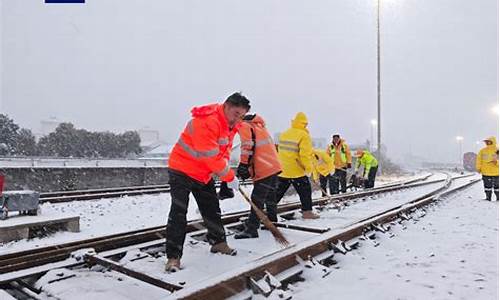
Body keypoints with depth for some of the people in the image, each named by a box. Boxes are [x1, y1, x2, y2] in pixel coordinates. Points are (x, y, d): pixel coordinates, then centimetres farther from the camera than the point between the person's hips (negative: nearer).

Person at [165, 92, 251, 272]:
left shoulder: (231, 125, 1)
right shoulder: (207, 121, -30)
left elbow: (224, 150, 9)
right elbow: (211, 157, -30)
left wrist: (226, 170, -7)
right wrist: (230, 177, -21)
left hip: (204, 173, 9)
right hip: (182, 170, -9)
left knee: (212, 208, 16)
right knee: (179, 212, -11)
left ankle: (218, 242, 35)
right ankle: (173, 257, -4)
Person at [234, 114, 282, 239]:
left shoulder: (244, 126, -6)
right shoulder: (258, 125, 22)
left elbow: (248, 146, -18)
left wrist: (243, 164, -17)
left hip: (264, 170, -10)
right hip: (273, 166, 10)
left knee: (257, 200, -7)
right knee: (270, 197, 22)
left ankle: (251, 230, -4)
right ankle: (272, 222, 36)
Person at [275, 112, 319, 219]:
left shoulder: (284, 134, 7)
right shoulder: (304, 136, -13)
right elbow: (306, 154, -19)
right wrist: (309, 168, -9)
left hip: (282, 170, 6)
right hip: (297, 170, -6)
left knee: (278, 191, 17)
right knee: (305, 191, 7)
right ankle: (307, 211, 9)